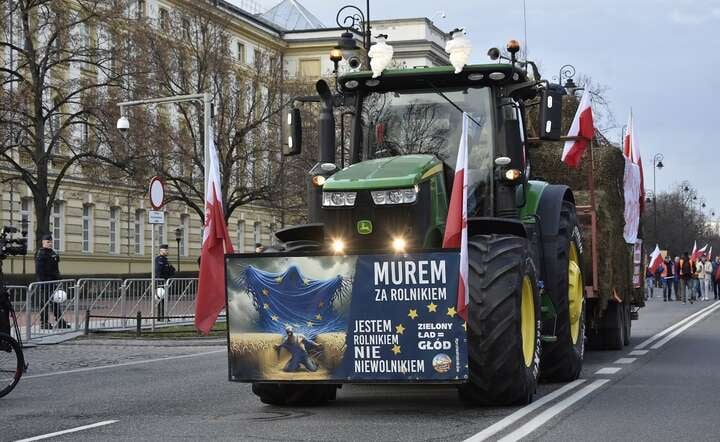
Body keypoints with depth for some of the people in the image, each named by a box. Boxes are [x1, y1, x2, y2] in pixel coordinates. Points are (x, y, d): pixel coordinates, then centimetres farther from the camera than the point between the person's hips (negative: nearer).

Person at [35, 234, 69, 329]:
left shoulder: (53, 253, 17)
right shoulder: (40, 253, -9)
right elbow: (39, 270, -16)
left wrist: (58, 279, 18)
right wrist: (41, 281, -22)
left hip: (54, 281, 8)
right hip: (45, 281, -8)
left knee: (56, 301, 9)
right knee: (45, 301, -3)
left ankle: (60, 322, 13)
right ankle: (44, 323, 2)